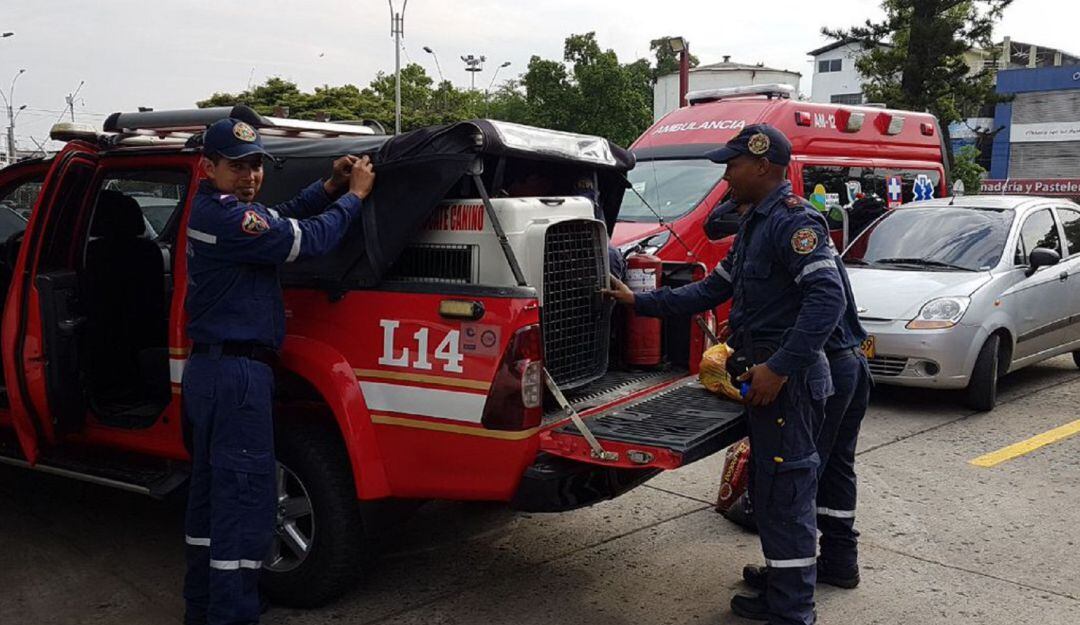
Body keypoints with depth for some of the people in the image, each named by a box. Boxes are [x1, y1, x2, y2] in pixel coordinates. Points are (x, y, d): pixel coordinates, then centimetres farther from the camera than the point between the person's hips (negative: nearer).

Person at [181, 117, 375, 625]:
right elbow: (308, 239, -19)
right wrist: (354, 195, -5)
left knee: (212, 489, 18)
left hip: (208, 368, 11)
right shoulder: (225, 216, -19)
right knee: (246, 495, -5)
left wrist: (329, 188, 1)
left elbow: (282, 220, 15)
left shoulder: (212, 209, 12)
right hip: (236, 373, -11)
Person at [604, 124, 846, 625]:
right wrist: (639, 302, 21)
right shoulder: (755, 224, 18)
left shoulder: (792, 220, -14)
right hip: (766, 376, 10)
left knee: (783, 494, -4)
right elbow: (713, 289, 23)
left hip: (788, 381, -10)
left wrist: (780, 368, -27)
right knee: (770, 490, 16)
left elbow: (828, 297, -25)